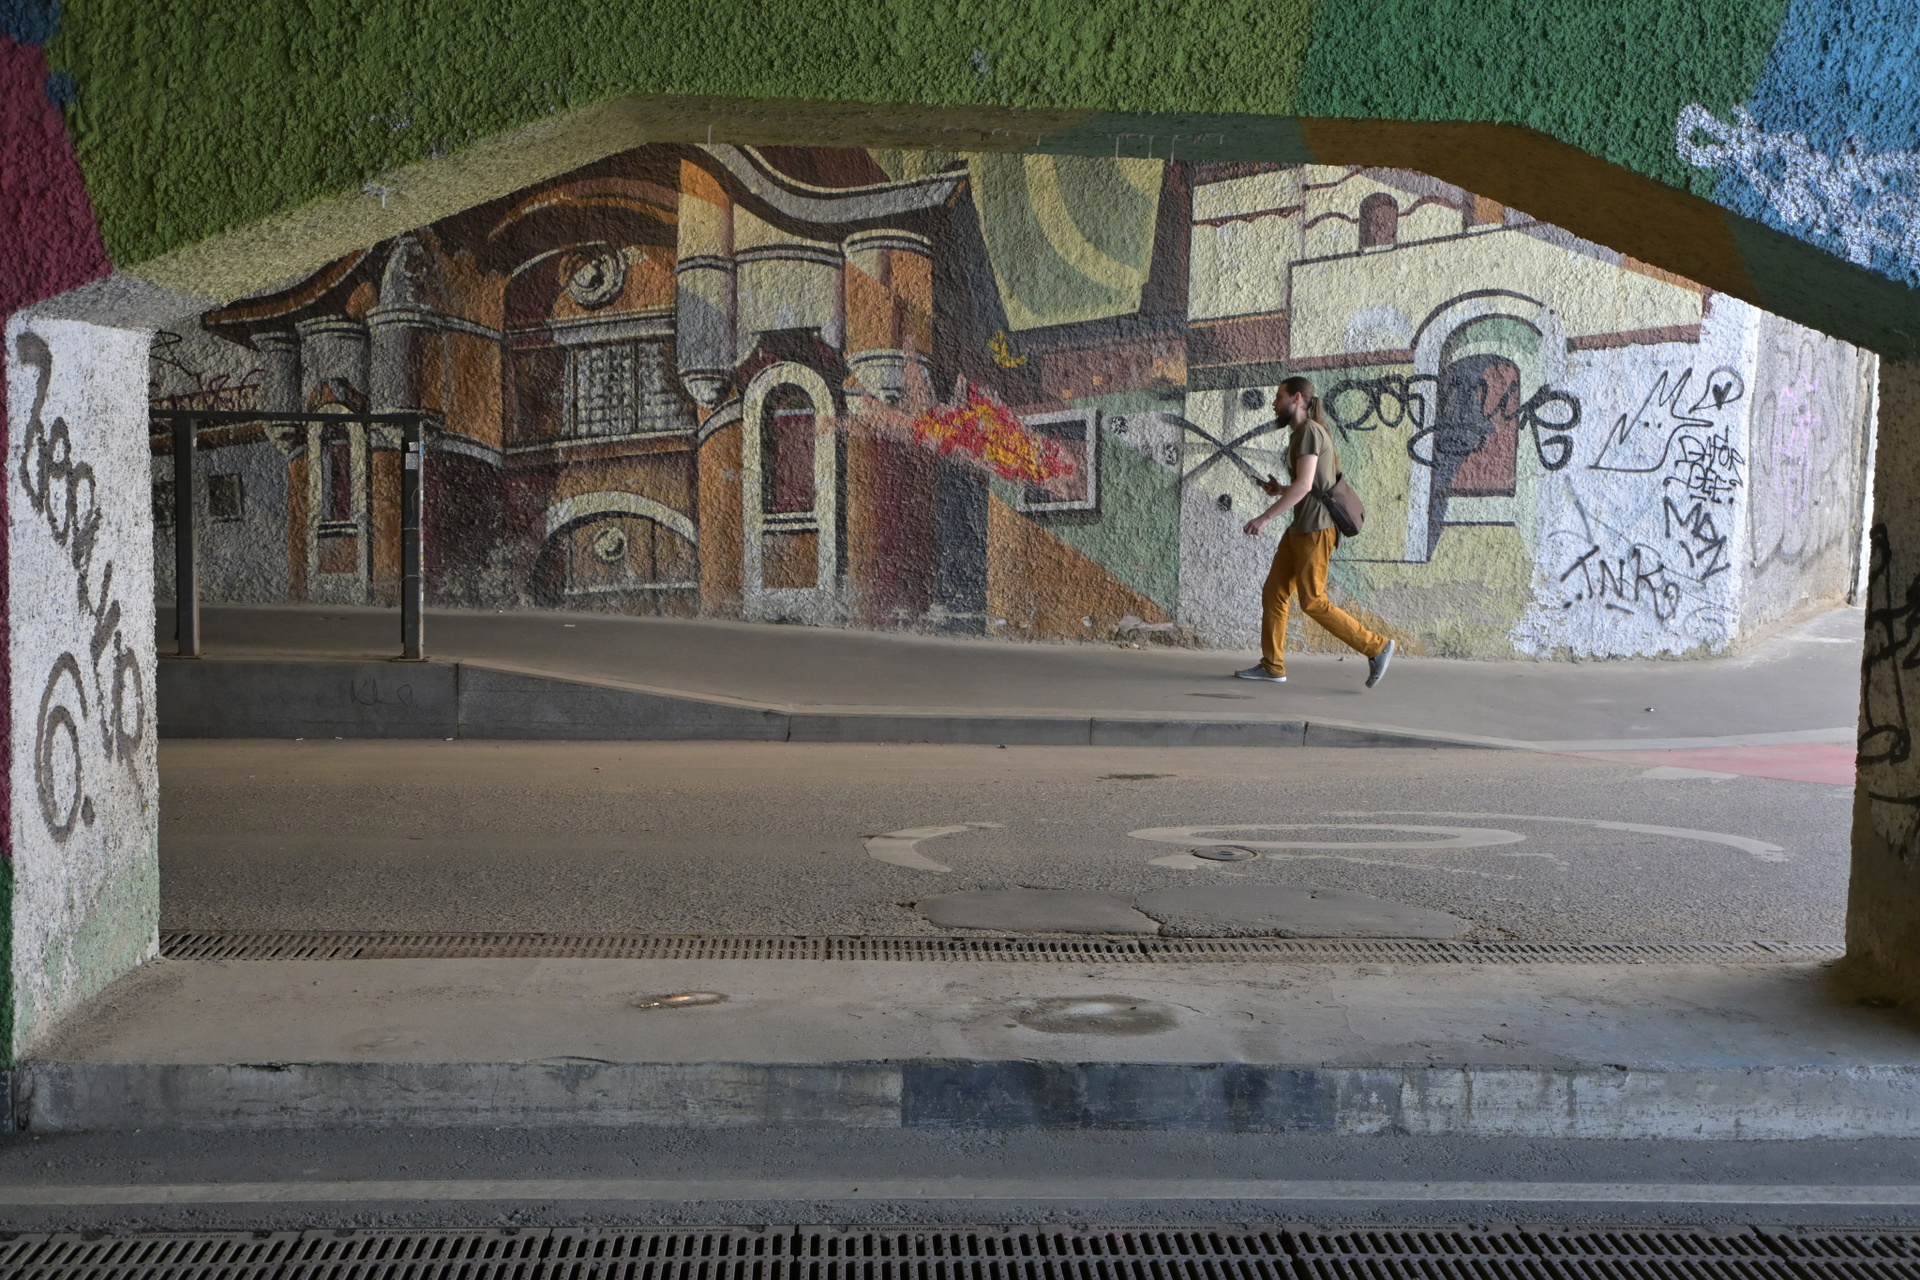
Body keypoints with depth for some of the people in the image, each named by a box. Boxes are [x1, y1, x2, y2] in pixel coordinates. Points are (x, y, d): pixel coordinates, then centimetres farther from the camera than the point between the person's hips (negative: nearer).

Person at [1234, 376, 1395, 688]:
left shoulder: (1309, 431, -12)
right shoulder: (1302, 434, 19)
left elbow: (1304, 484, -22)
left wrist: (1267, 516, -23)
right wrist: (1280, 491, 12)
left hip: (1315, 528, -10)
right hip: (1300, 529, 10)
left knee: (1313, 601, -9)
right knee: (1273, 592, 7)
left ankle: (1376, 647, -2)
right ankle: (1272, 665, 11)